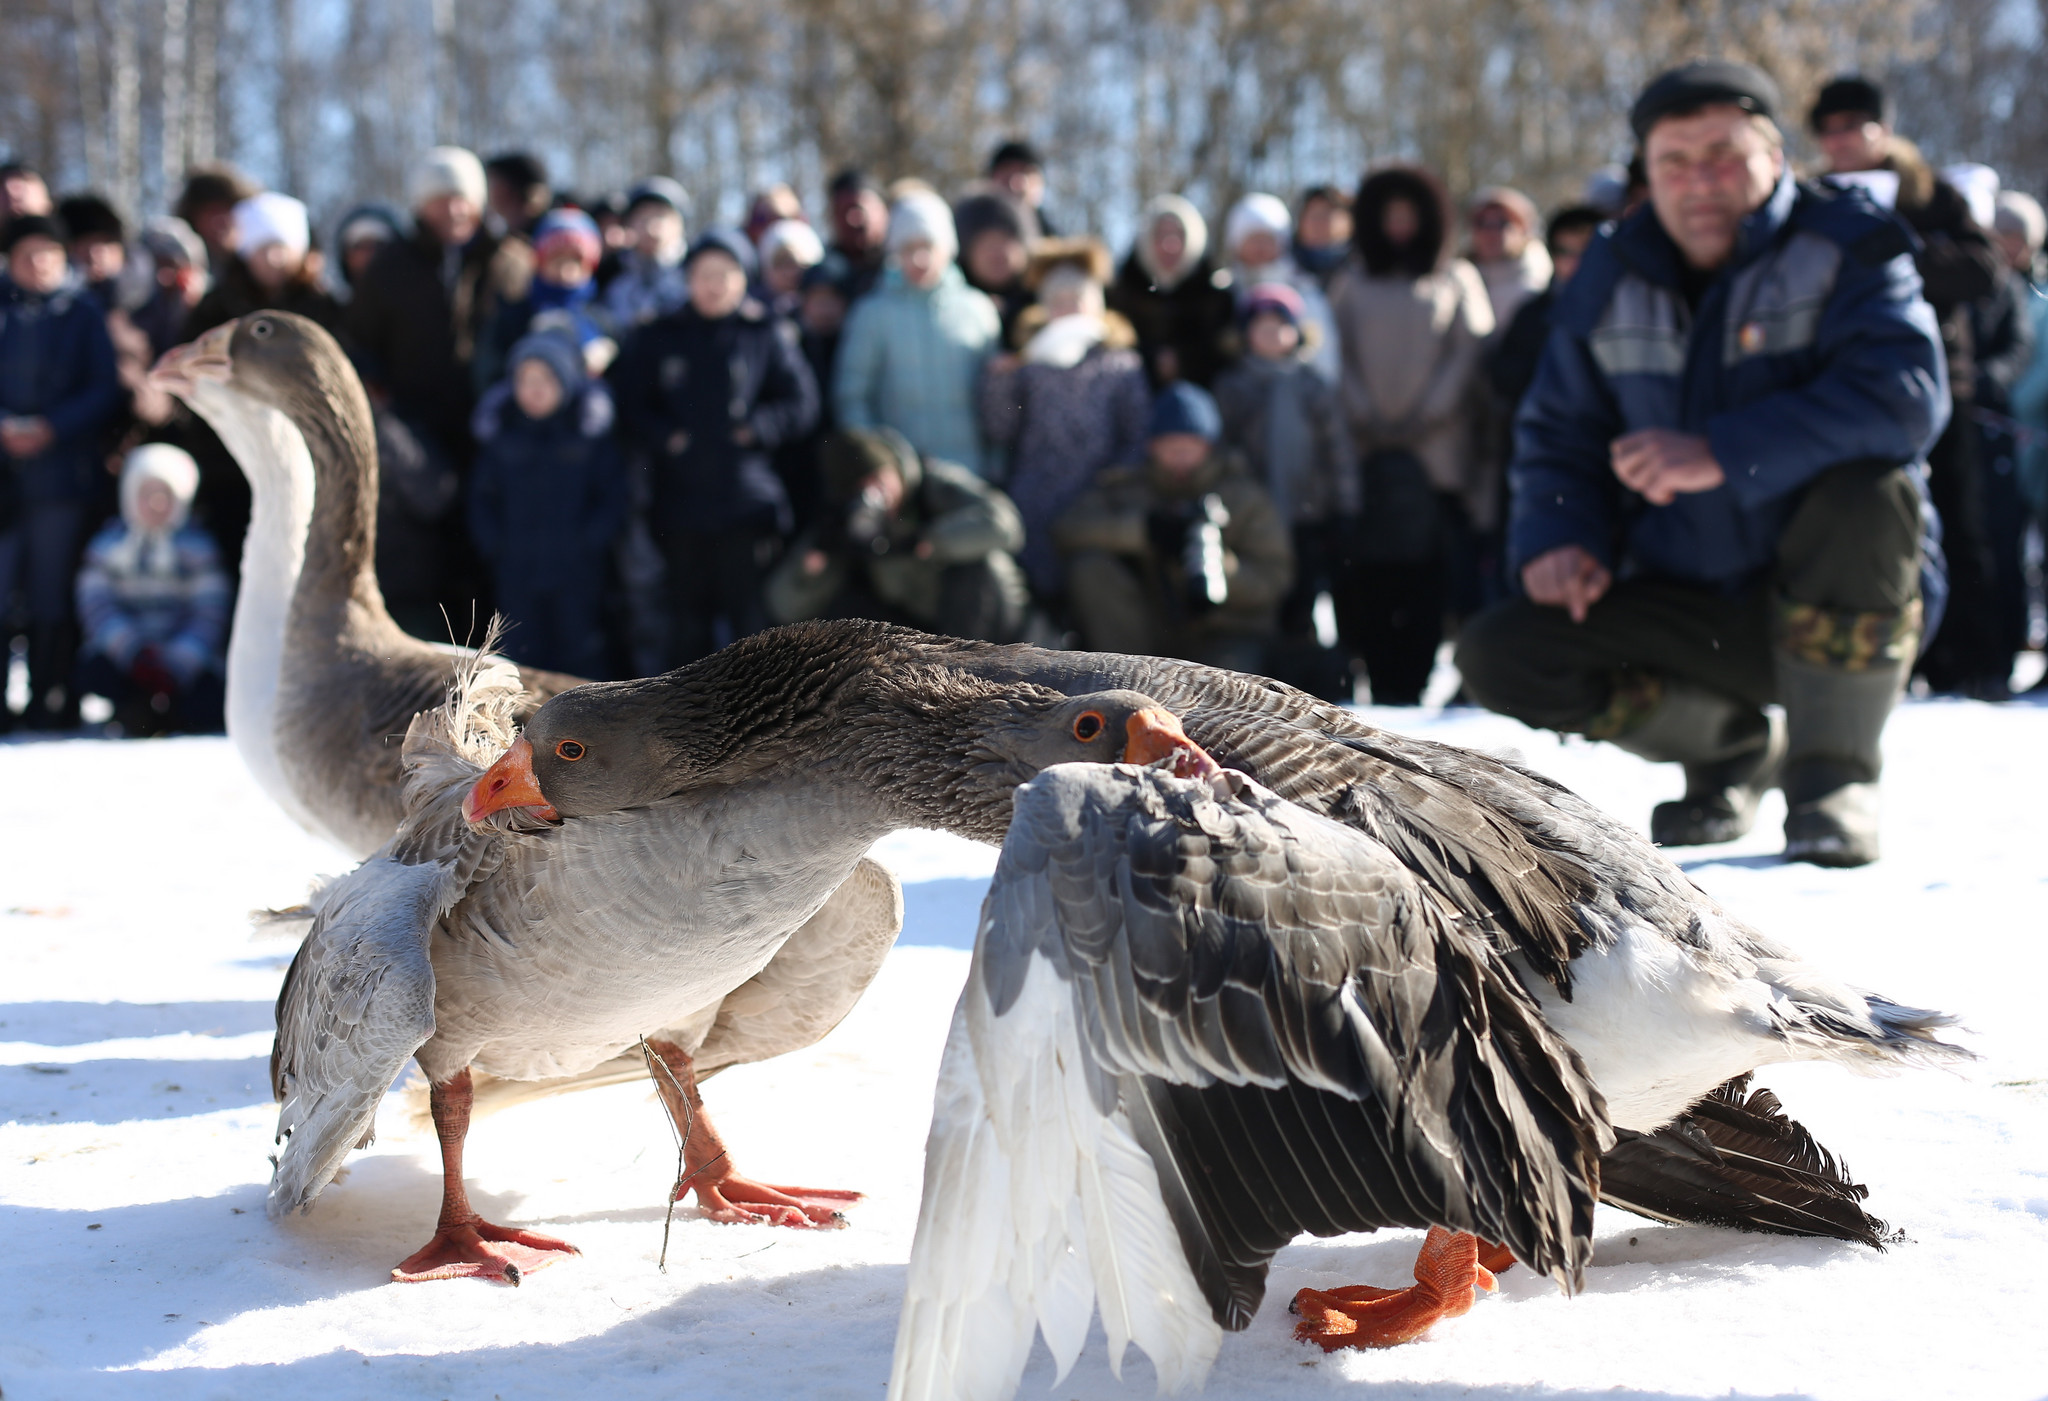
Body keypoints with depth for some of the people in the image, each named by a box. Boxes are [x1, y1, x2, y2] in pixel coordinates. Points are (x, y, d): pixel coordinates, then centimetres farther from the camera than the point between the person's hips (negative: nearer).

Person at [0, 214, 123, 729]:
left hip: (61, 469, -1)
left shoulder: (83, 314, 5)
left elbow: (105, 392, 1)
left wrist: (52, 428, -11)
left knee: (53, 592, 1)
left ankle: (51, 700, 9)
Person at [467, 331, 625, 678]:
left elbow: (613, 497, -1)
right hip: (516, 576, 2)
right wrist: (493, 545, 1)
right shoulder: (499, 427, 4)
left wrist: (587, 543, -8)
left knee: (582, 663, 4)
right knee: (521, 661, 6)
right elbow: (482, 496, 11)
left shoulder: (590, 425, -3)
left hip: (577, 574, -2)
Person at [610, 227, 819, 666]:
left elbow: (801, 404, 3)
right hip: (681, 501, 2)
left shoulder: (767, 336, 6)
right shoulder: (659, 338, 11)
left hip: (747, 502, -2)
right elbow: (629, 403, 8)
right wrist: (664, 437, -6)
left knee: (751, 611, -3)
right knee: (688, 618, 7)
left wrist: (755, 428, -10)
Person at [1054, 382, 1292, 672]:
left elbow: (1272, 582, -5)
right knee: (1090, 566, -21)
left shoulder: (1245, 497, 2)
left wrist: (1219, 566, -25)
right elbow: (1068, 529, -14)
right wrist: (1146, 527, -25)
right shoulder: (1126, 488, 5)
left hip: (1224, 631, -3)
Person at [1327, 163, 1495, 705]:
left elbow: (1469, 351, 5)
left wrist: (1427, 415, -6)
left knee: (1426, 577, -10)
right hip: (1368, 451, 1)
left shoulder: (1456, 279, 14)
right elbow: (1337, 356, 11)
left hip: (1435, 450, -1)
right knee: (1370, 573, -8)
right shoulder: (1351, 283, 18)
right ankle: (1382, 687, -5)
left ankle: (1413, 688, -10)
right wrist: (1363, 416, -4)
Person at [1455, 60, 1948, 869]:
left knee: (1865, 493, -36)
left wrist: (1726, 453, -34)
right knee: (1497, 657, -15)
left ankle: (1834, 774, -14)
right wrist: (1559, 537, -8)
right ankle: (1733, 744, 10)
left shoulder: (1847, 247, -9)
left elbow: (1907, 394, -27)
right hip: (1690, 612, 4)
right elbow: (1558, 431, 13)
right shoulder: (1612, 277, 5)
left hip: (1839, 600, -4)